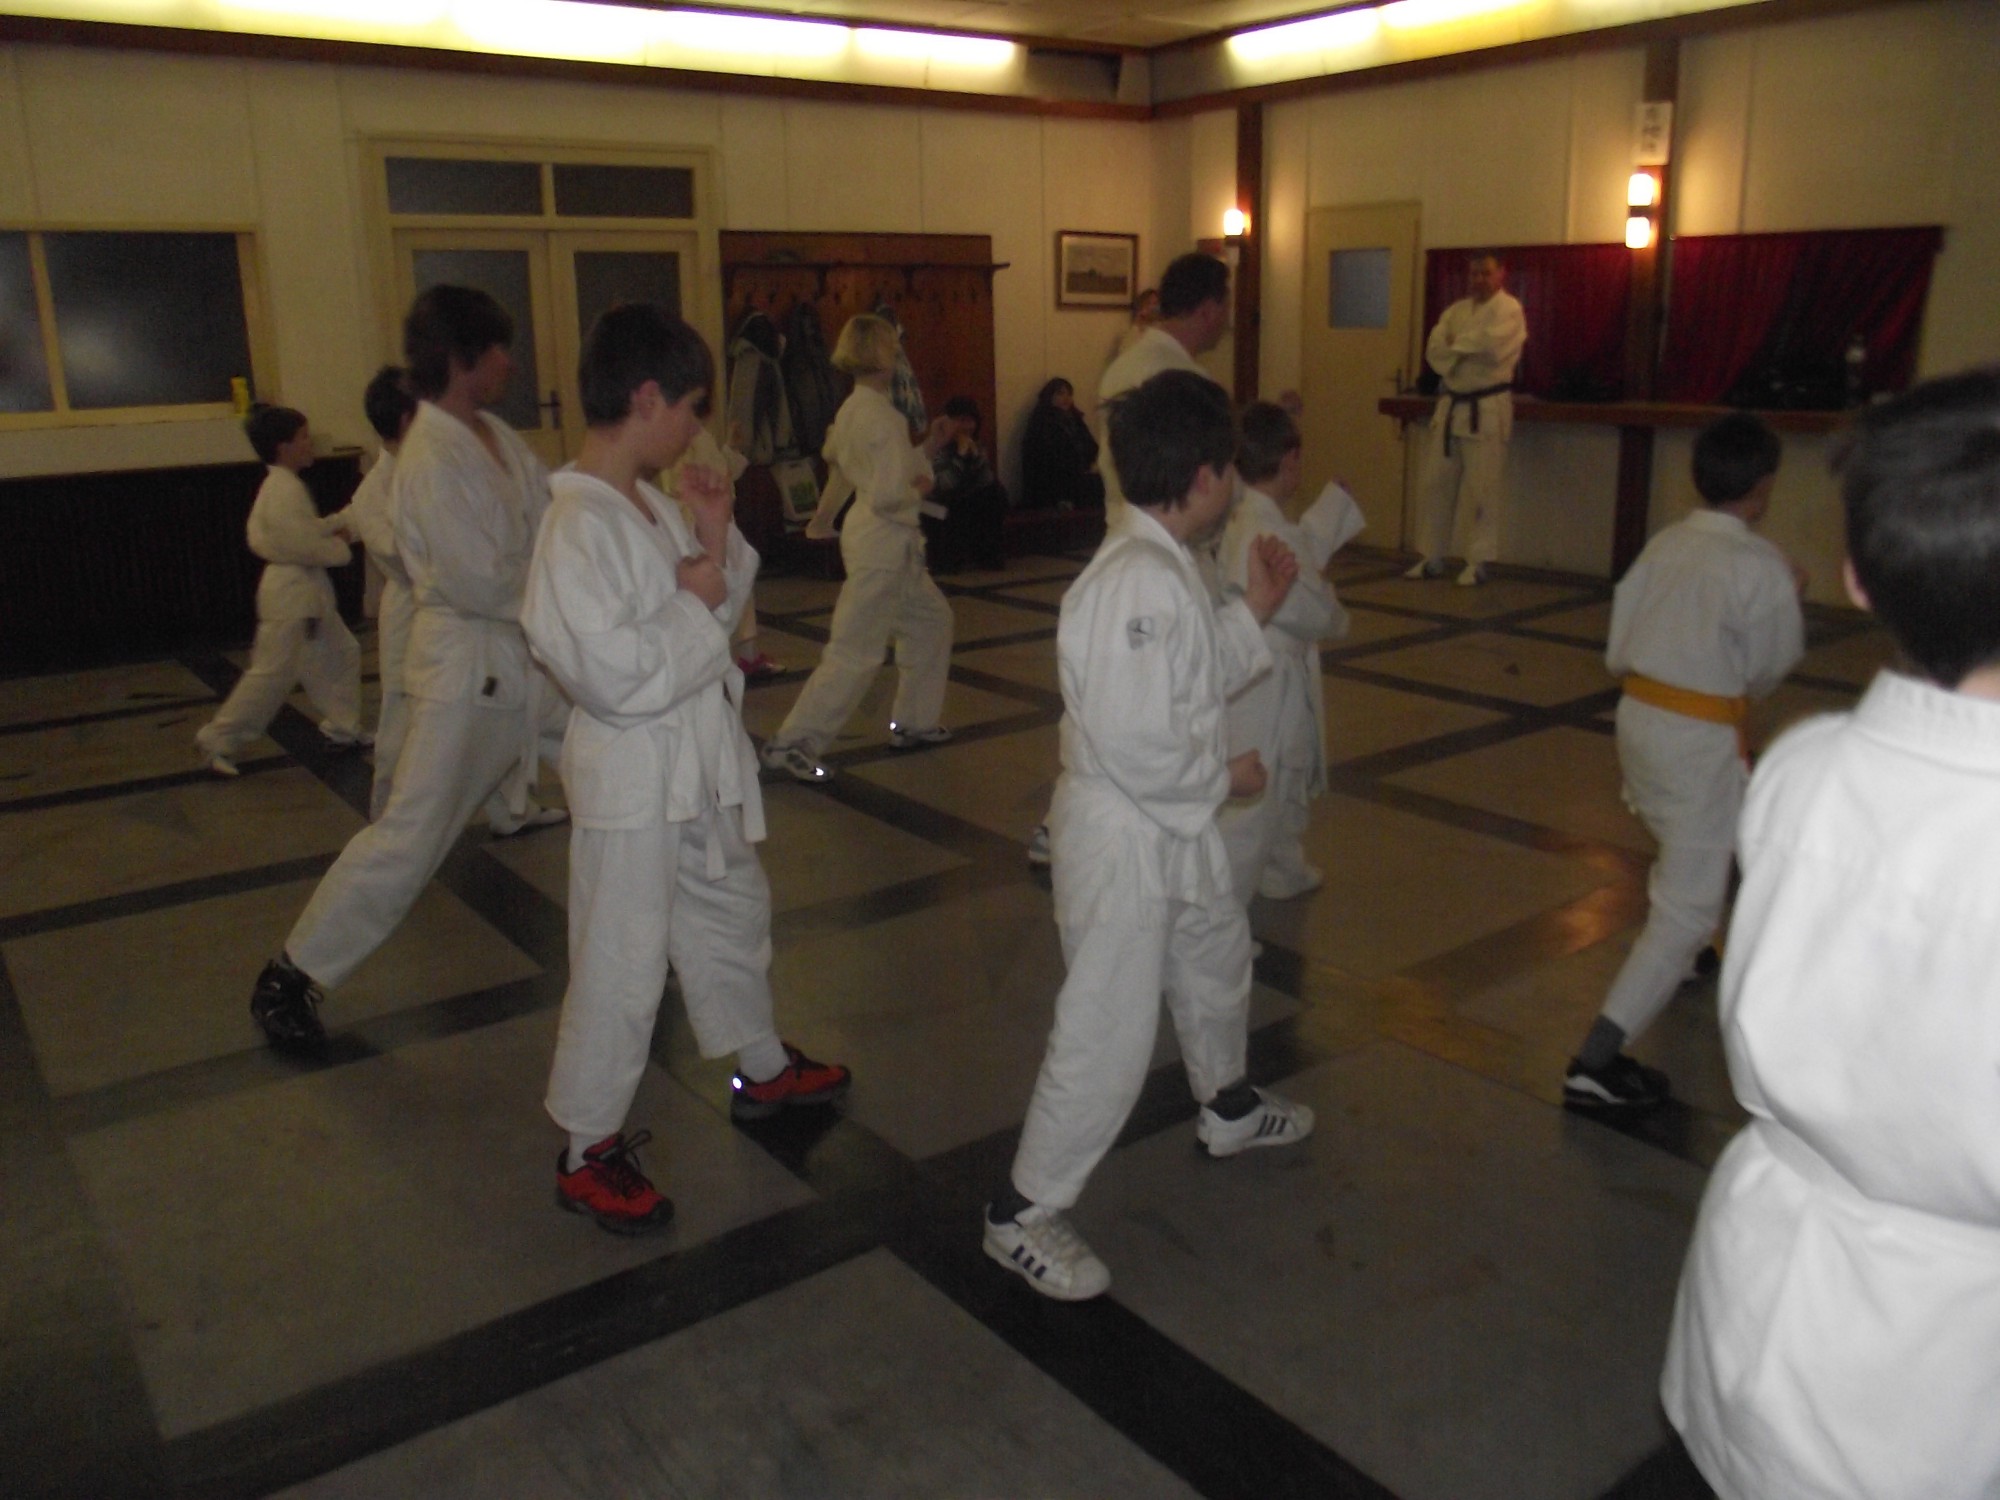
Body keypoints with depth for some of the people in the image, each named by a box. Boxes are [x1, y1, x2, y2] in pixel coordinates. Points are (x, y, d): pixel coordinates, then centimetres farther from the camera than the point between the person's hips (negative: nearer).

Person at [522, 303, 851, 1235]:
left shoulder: (653, 504, 5)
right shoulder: (581, 523, -23)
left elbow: (714, 617, 11)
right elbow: (612, 674, -29)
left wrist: (717, 542, -4)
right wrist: (694, 599, -18)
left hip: (696, 757, 10)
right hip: (632, 772, -10)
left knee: (733, 913, 24)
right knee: (621, 965, 2)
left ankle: (762, 1069, 46)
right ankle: (589, 1150, 20)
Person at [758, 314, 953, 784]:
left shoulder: (850, 409, 8)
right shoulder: (883, 417, -20)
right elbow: (888, 494, -27)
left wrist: (925, 450, 17)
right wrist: (919, 489, -8)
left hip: (878, 539, 10)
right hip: (883, 544, -10)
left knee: (932, 621, 22)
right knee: (855, 653, -5)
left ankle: (913, 723, 31)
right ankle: (791, 744, 0)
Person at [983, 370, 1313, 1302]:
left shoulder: (1162, 564, 6)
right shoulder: (1137, 582, -27)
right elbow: (1134, 746, -30)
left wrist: (1255, 611, 8)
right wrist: (1223, 777, -14)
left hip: (1174, 824, 11)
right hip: (1120, 833, -11)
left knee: (1217, 962, 29)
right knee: (1108, 1032, -2)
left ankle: (1226, 1105, 56)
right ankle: (1024, 1213, 15)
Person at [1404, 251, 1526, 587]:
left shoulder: (1508, 309, -5)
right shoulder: (1456, 311, 14)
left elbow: (1492, 348, -21)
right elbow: (1435, 352, 1)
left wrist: (1456, 344, -7)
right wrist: (1471, 349, -14)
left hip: (1487, 409, -6)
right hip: (1451, 405, 6)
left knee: (1481, 489, -5)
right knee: (1435, 483, 7)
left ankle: (1478, 562, 4)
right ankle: (1431, 558, 16)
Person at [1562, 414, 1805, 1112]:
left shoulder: (1664, 545, 2)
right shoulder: (1762, 567, -16)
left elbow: (1617, 652, 4)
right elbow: (1767, 671, -3)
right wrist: (1790, 600, 11)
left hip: (1637, 718, 8)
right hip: (1702, 742, -8)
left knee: (1683, 850, 34)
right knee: (1690, 906, -2)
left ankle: (1675, 966, 59)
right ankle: (1596, 1062, -8)